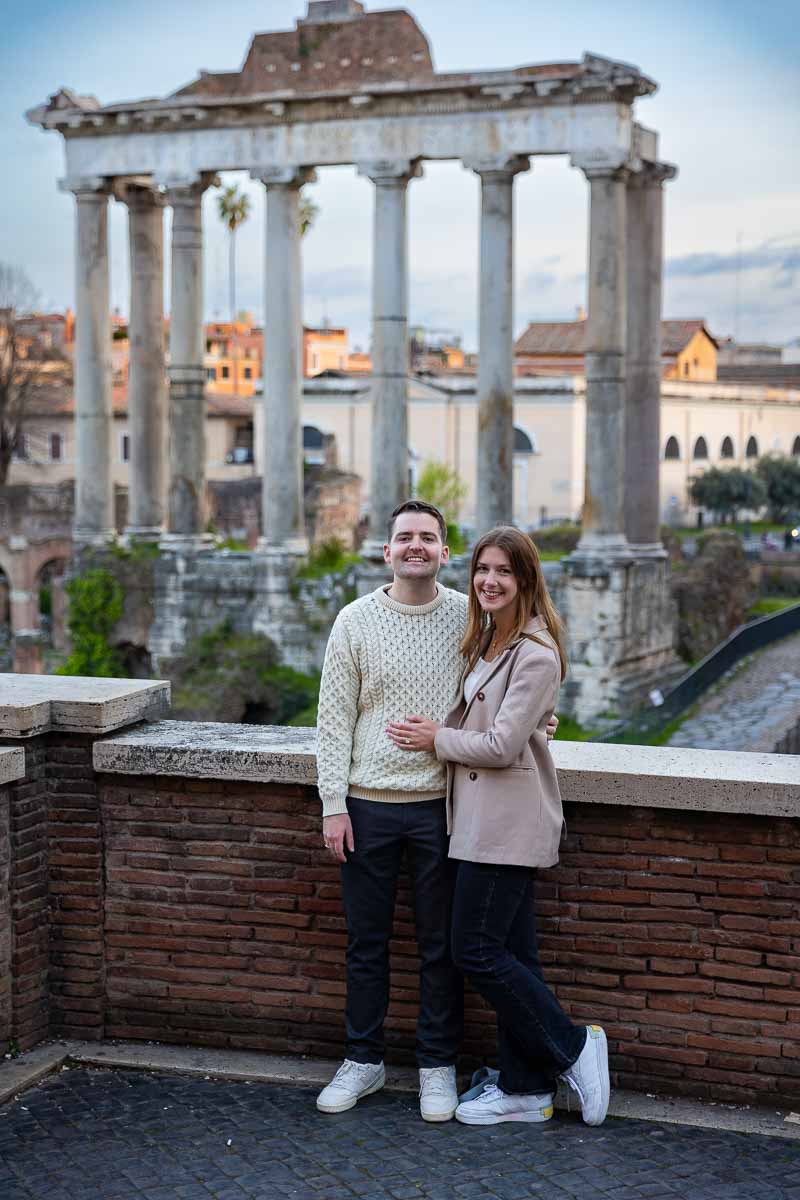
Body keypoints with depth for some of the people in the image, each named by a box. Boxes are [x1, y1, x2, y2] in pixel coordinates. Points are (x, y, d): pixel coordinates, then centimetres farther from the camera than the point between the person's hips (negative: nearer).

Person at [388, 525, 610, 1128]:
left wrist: (437, 739, -6)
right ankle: (527, 1090, 19)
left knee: (477, 949, -6)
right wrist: (437, 733, 5)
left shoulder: (536, 653, -16)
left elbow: (502, 745, -19)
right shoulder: (487, 641, 14)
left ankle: (574, 1047, 8)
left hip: (509, 823, -9)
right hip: (487, 822, 9)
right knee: (512, 952, 12)